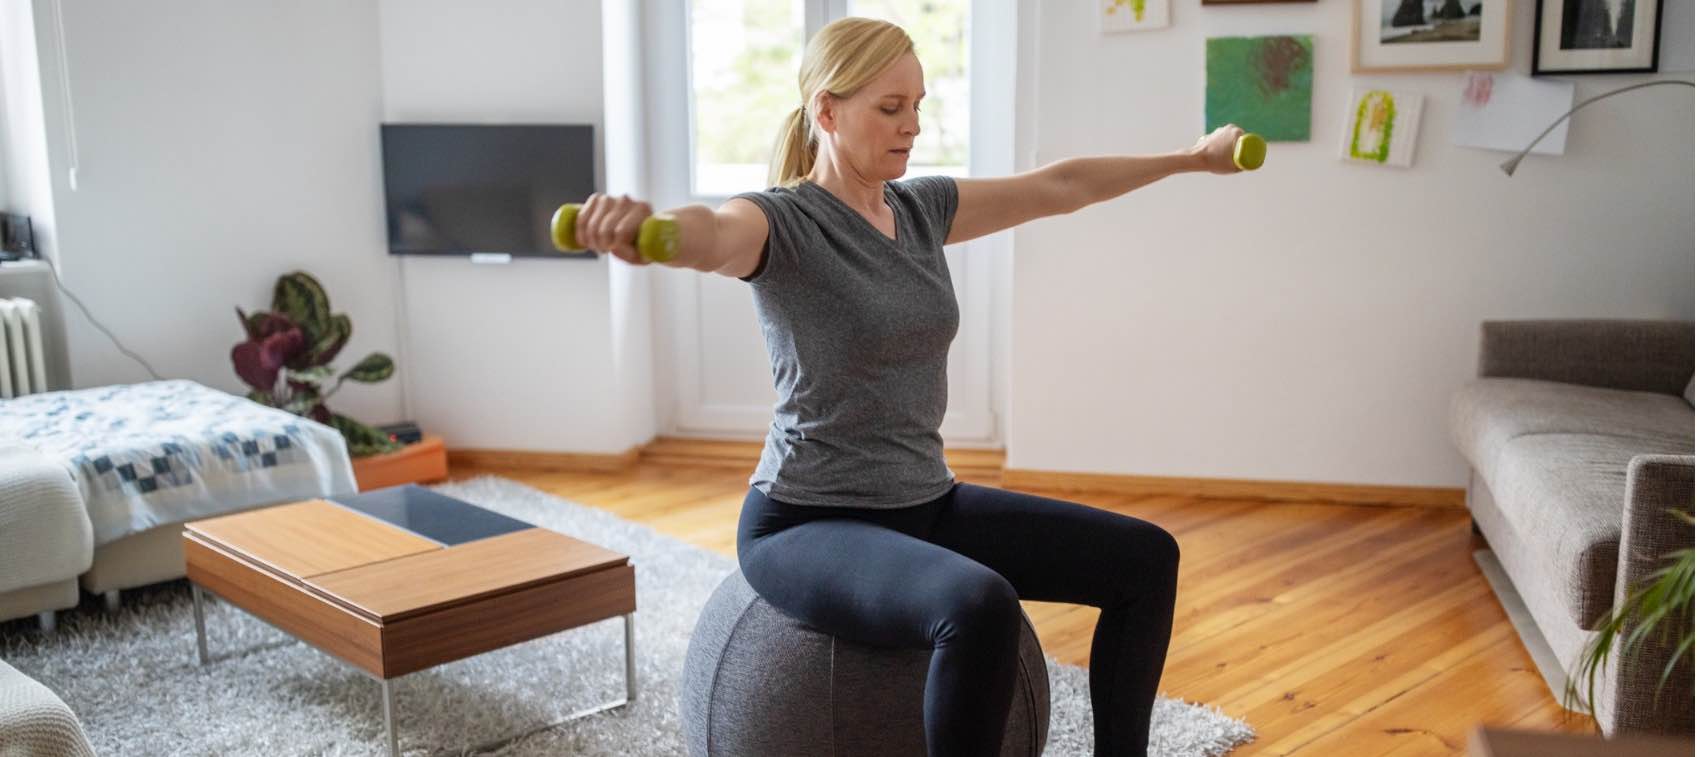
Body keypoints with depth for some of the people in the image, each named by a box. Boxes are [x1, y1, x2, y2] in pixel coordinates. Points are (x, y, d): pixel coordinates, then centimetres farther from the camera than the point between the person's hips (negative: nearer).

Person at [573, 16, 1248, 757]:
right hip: (806, 523, -8)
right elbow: (707, 233, -38)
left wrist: (1193, 158, 25)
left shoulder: (920, 208, 7)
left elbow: (1059, 186, 18)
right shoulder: (781, 222, -15)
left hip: (926, 506, 8)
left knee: (1145, 558, 1)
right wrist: (636, 223, -62)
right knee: (979, 605, -37)